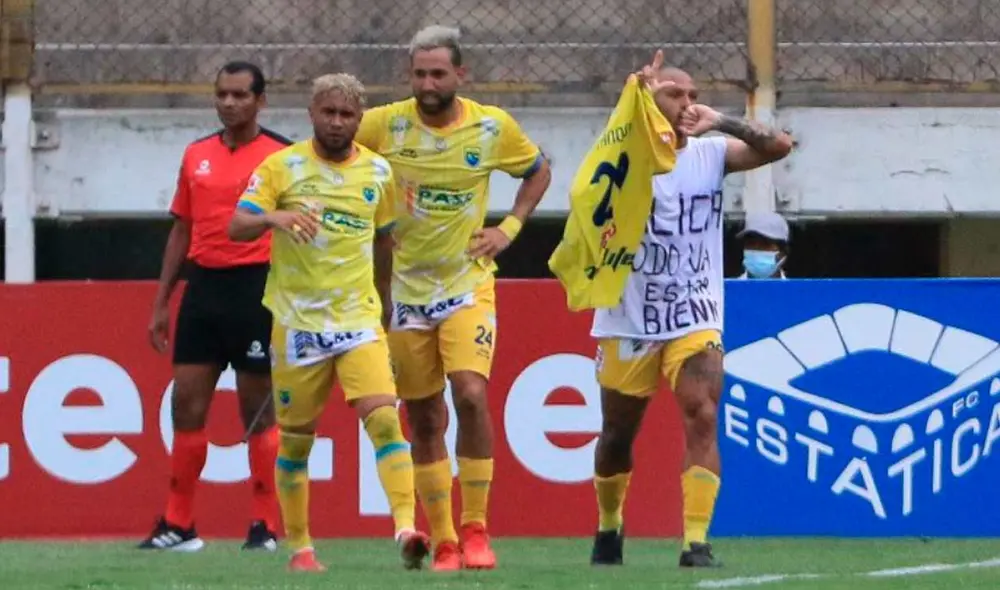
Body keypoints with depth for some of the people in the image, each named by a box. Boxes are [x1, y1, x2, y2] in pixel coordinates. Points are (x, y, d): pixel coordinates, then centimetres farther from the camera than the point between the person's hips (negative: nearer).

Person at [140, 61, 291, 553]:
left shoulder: (282, 157, -2)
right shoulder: (197, 156, 13)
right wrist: (161, 303, 16)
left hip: (257, 289, -5)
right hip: (203, 287, 5)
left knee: (258, 412, -2)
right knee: (186, 405, 2)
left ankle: (265, 526, 5)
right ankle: (178, 525, 7)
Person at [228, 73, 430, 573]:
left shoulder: (378, 172, 7)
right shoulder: (283, 166, -2)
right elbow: (236, 226, -10)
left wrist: (383, 302, 25)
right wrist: (274, 217, -30)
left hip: (359, 321, 1)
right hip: (297, 324, -1)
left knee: (384, 418, -18)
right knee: (295, 439, 5)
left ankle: (407, 527, -25)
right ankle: (299, 547, 17)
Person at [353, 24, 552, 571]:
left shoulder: (493, 127, -4)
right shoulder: (385, 125, -7)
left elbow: (538, 170, 14)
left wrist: (509, 228, 1)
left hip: (468, 284, -1)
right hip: (406, 289, 1)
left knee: (471, 393, -20)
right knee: (423, 420, 4)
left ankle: (475, 529, -11)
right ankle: (443, 543, 14)